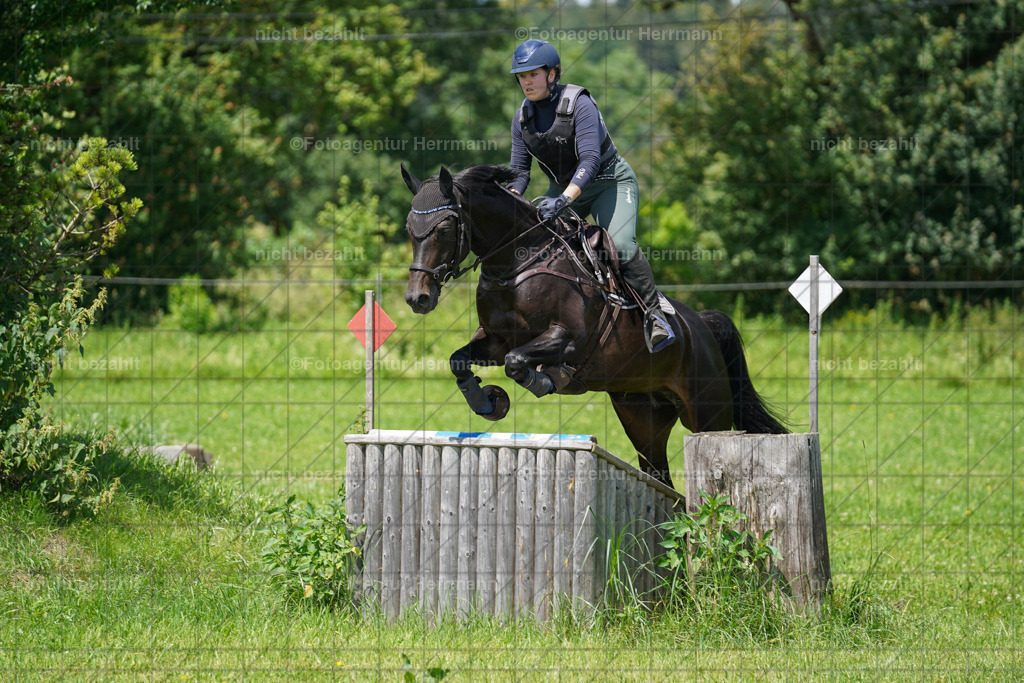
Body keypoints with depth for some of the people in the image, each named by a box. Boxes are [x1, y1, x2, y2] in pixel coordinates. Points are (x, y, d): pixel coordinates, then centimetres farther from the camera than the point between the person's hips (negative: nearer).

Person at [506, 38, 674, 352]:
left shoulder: (579, 104, -24)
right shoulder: (522, 118, -5)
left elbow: (590, 161, -33)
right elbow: (520, 170, -2)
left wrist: (563, 199, -47)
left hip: (610, 182, -6)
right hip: (563, 187, 7)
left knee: (620, 244, -28)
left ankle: (653, 315, -17)